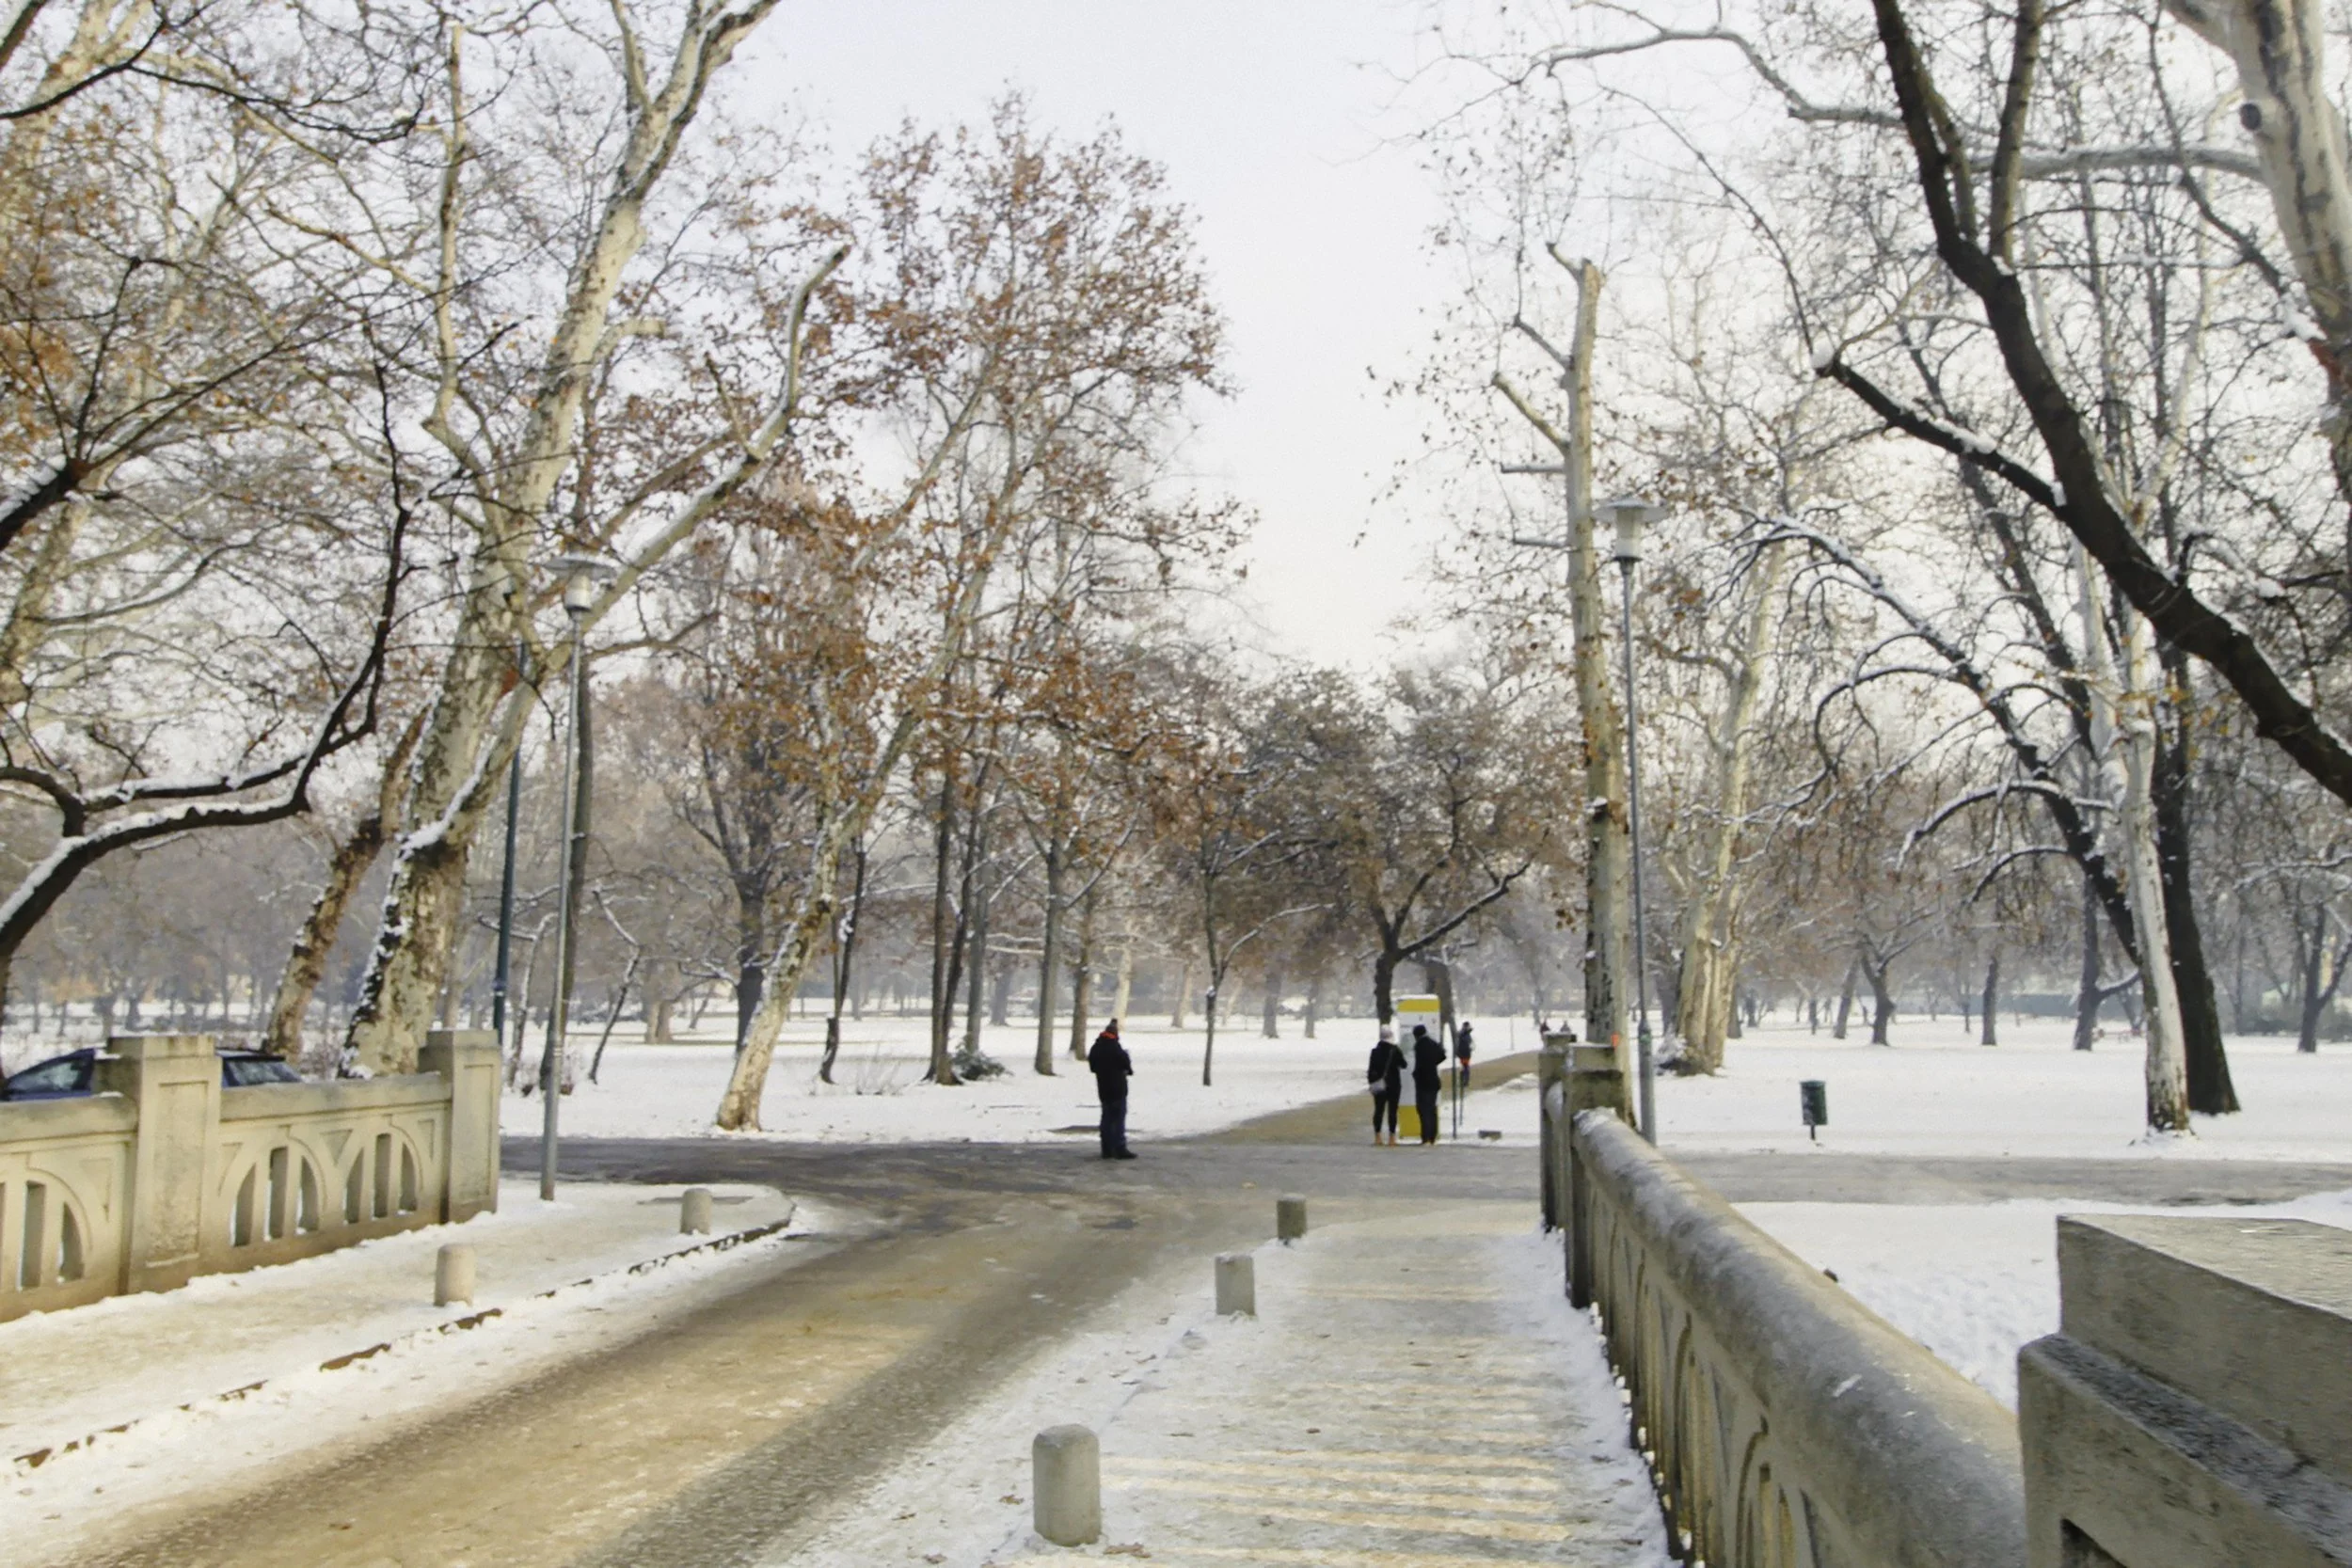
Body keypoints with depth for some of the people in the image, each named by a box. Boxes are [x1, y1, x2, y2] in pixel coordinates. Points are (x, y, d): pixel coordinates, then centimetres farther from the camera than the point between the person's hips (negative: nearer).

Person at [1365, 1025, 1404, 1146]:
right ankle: (1392, 1138, -1)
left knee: (1378, 1110, 8)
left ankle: (1377, 1137, 5)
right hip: (1393, 1085, -2)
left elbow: (1371, 1069, 0)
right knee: (1392, 1111, 1)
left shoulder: (1375, 1050, -1)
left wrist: (1371, 1081, 7)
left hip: (1379, 1085, 3)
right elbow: (1403, 1065, 3)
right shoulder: (1395, 1051, -9)